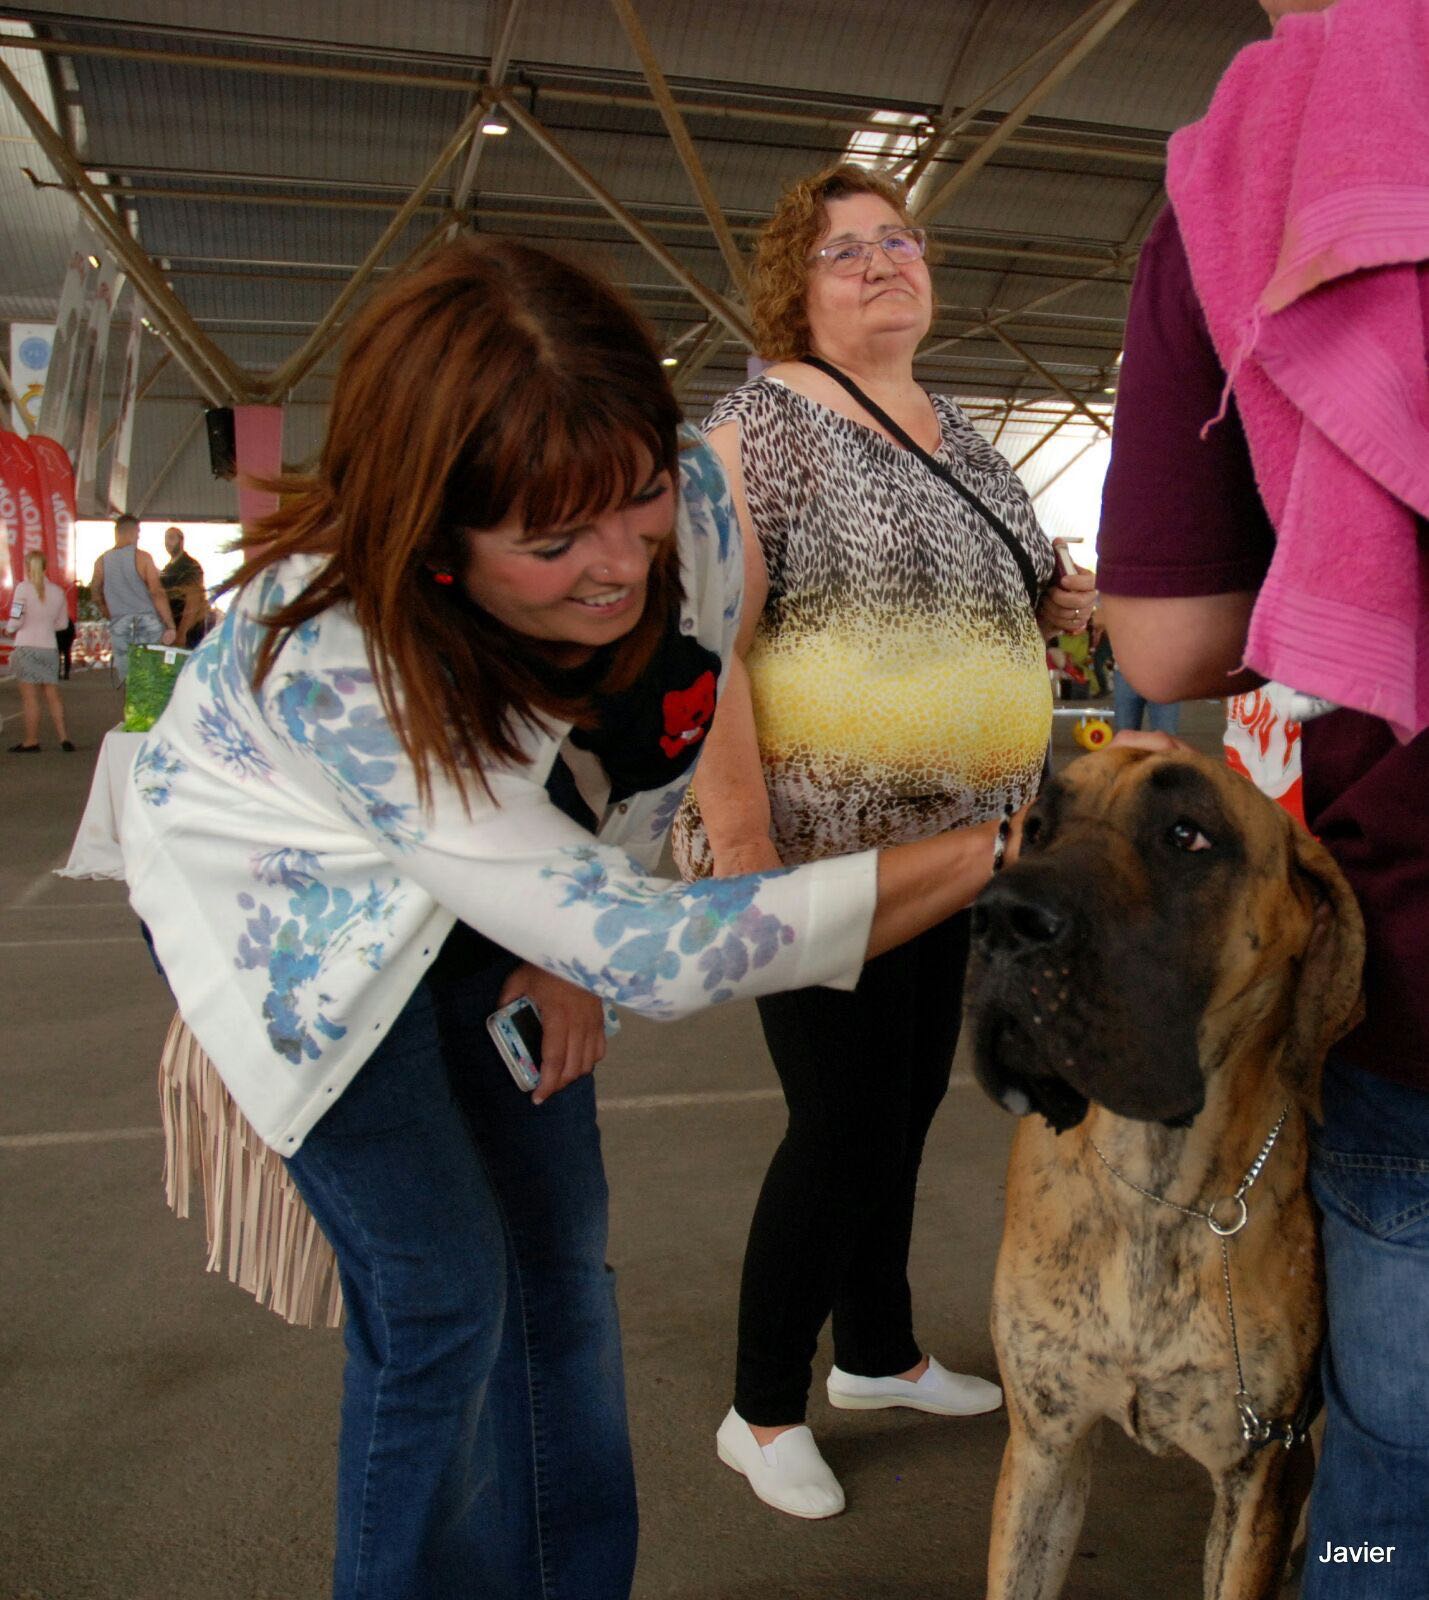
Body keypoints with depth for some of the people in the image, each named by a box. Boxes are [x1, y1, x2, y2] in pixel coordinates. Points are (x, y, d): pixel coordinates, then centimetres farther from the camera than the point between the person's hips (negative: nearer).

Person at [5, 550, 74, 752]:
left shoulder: (23, 588, -8)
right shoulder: (57, 591, 5)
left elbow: (16, 620, -9)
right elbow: (62, 623, 12)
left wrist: (8, 629, 11)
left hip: (26, 647, -4)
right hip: (50, 647, 4)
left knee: (29, 697, 0)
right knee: (52, 694, 10)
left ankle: (31, 741, 3)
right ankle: (63, 737, 6)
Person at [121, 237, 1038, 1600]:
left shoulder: (696, 509, -25)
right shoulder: (335, 661, -40)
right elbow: (647, 948, -41)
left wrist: (573, 944, -9)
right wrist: (996, 854, -44)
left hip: (502, 898, 5)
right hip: (307, 912, -4)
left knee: (561, 1256, 7)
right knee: (444, 1293, -8)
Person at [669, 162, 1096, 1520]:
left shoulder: (956, 432, 16)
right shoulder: (763, 424, -9)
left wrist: (1051, 606, 6)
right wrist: (740, 850, -24)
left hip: (954, 844, 8)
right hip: (823, 848, -7)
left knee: (905, 1107, 18)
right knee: (844, 1124, -1)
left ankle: (878, 1351, 40)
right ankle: (762, 1411, 22)